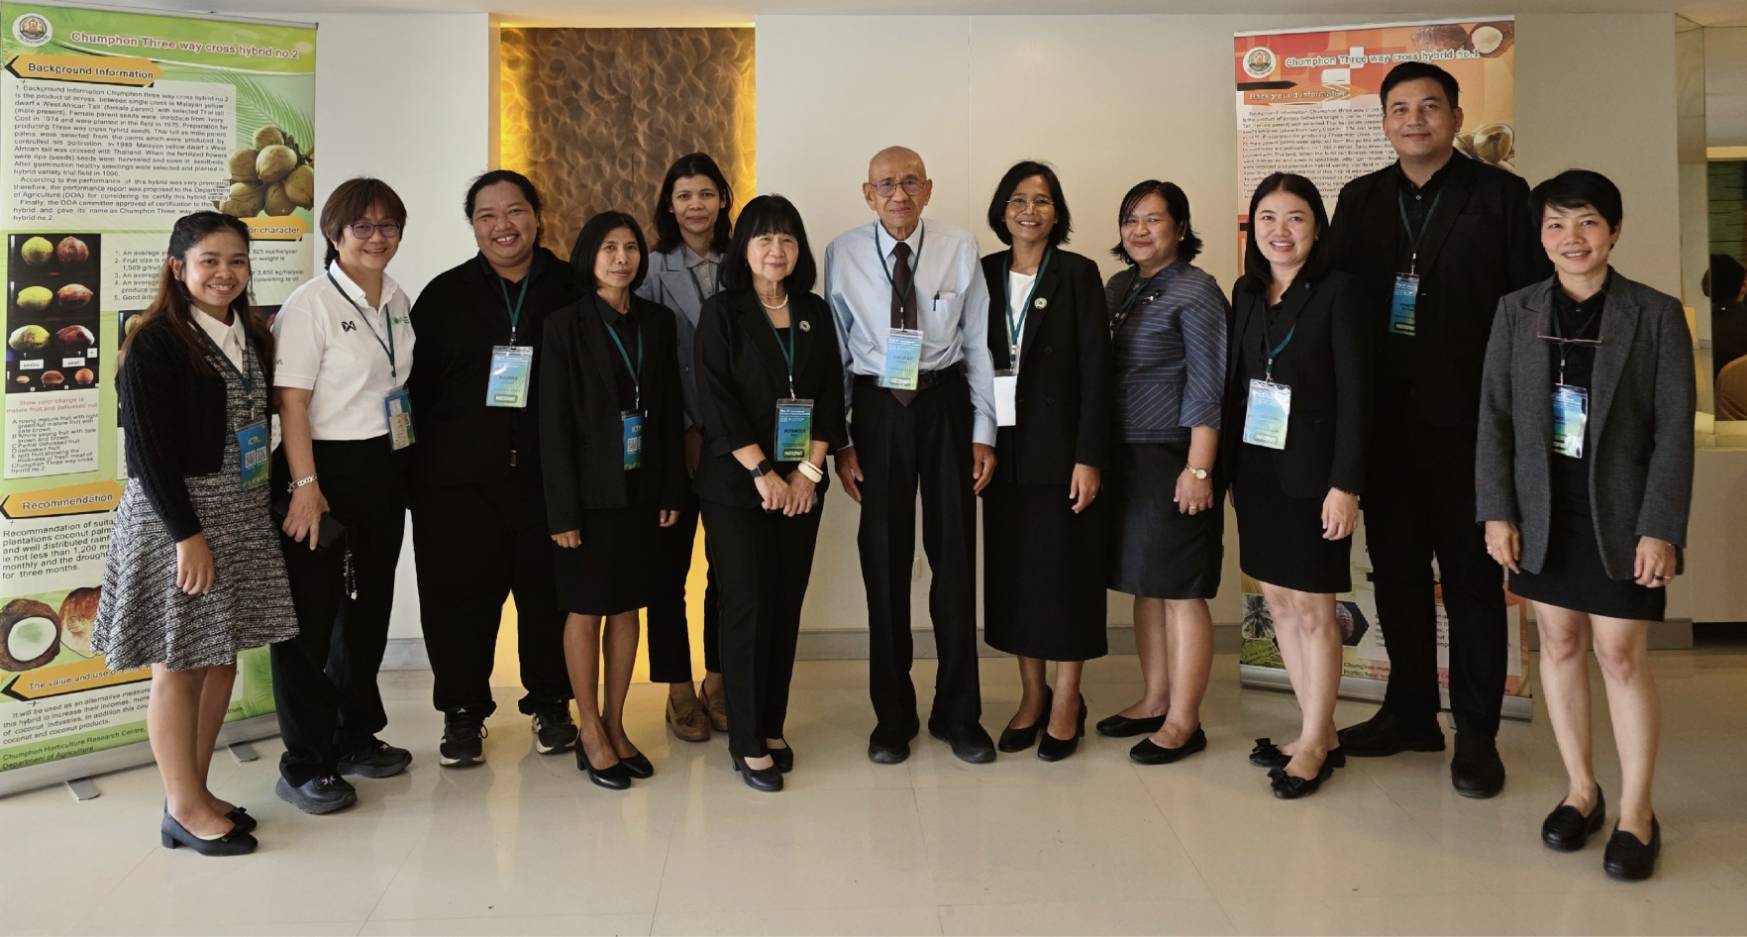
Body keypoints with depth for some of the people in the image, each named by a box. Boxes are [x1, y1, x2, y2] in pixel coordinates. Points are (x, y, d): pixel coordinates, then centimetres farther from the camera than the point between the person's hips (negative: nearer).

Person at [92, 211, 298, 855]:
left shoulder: (251, 337, 10)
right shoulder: (155, 344, -12)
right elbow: (149, 446, -15)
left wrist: (269, 502, 7)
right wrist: (187, 533, -18)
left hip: (242, 514, 7)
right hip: (176, 517, -7)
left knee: (222, 658, 12)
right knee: (179, 665, 2)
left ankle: (197, 790, 25)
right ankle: (184, 809, 14)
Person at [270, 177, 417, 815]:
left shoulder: (397, 300, 10)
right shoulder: (312, 303, -10)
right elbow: (292, 401, -14)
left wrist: (407, 464, 11)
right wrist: (305, 485, -20)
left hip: (385, 470, 7)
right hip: (327, 469, -7)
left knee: (370, 605, 15)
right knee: (311, 613, 0)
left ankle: (354, 736, 30)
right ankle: (304, 763, 10)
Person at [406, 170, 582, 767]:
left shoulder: (573, 291, 5)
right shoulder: (446, 294, 7)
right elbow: (419, 385, 6)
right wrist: (424, 467, 0)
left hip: (549, 475, 0)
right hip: (460, 478, 1)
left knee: (550, 593, 5)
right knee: (460, 594, 4)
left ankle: (551, 705, 24)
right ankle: (462, 713, 20)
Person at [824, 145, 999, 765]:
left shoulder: (960, 250, -2)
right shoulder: (843, 255, -1)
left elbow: (979, 345, 2)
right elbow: (834, 352, 2)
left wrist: (983, 433, 0)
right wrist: (840, 441, -1)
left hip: (945, 405, 0)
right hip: (876, 409, 0)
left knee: (954, 555, 6)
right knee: (884, 562, 7)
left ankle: (958, 714, 22)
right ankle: (892, 715, 23)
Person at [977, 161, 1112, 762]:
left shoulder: (1077, 273, -3)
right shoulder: (984, 274, 9)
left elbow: (1096, 368, -8)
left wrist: (1089, 456, -13)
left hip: (1060, 446, -4)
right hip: (1004, 446, 4)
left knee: (1065, 569, 2)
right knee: (1012, 570, 9)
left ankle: (1066, 703, 15)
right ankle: (1031, 695, 23)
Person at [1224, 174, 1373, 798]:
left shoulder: (1338, 292, -8)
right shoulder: (1247, 293, 9)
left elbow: (1355, 393, -12)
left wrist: (1345, 485, -17)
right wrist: (1229, 468, 9)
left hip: (1312, 472, -6)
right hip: (1257, 468, 6)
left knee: (1312, 610, 3)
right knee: (1278, 602, 12)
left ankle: (1315, 744, 18)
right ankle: (1319, 735, 26)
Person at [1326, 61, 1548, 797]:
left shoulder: (1500, 195, -1)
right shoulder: (1359, 199, 10)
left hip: (1467, 418, -3)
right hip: (1384, 419, 4)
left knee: (1471, 576, 5)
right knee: (1395, 570, 11)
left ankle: (1476, 731, 17)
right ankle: (1409, 712, 26)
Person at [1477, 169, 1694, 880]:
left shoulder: (1656, 315, -4)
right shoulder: (1516, 312, 3)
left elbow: (1675, 430, -6)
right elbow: (1495, 416, 3)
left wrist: (1660, 529, -12)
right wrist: (1496, 511, -3)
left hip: (1620, 515, -3)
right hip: (1544, 512, 3)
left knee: (1621, 654, -1)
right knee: (1560, 642, 10)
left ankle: (1636, 813, 13)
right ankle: (1581, 789, 26)